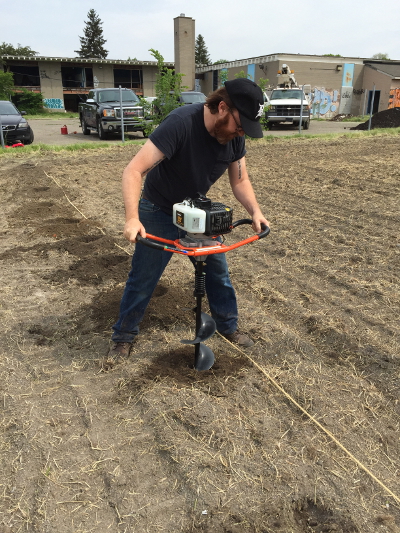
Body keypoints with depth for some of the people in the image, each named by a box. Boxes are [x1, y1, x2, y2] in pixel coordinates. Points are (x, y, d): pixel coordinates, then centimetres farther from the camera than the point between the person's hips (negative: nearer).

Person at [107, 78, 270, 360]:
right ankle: (123, 336, 24)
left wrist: (255, 211, -20)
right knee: (143, 279, 3)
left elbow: (240, 181, -2)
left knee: (218, 269, 7)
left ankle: (229, 326, 29)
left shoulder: (235, 136, -13)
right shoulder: (181, 123, -32)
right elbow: (134, 170, -34)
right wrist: (132, 218, -46)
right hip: (159, 212, -5)